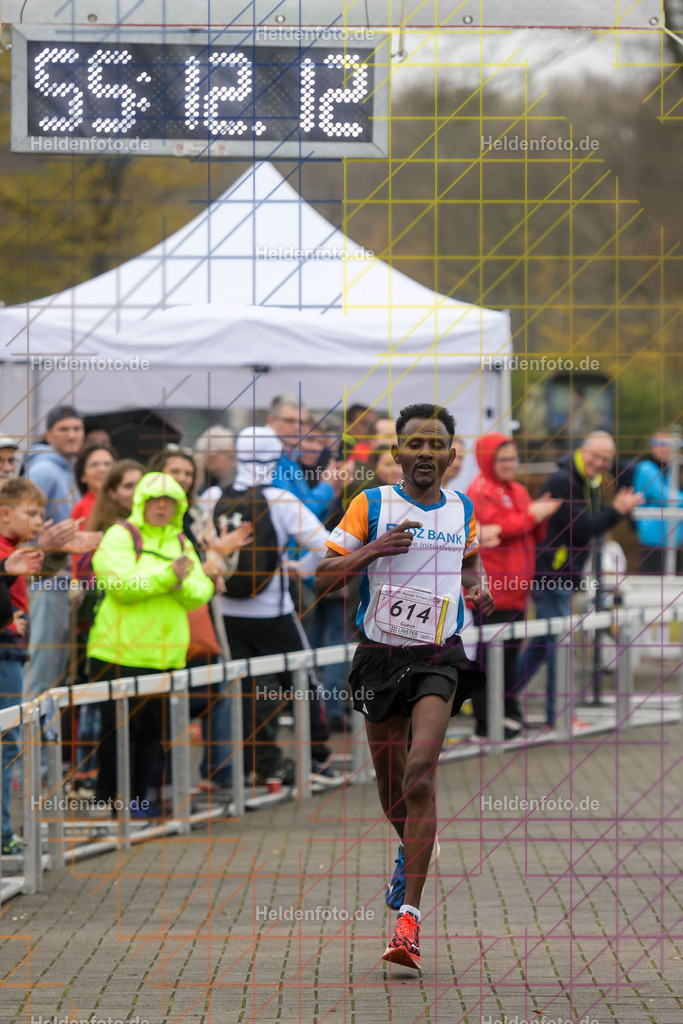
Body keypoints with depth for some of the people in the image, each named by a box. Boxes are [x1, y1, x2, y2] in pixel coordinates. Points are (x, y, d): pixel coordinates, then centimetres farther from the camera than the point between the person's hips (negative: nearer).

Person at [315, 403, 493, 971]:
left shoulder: (462, 508, 5)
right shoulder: (371, 505, -3)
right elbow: (322, 578, -5)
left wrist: (479, 587, 5)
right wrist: (374, 549, -20)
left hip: (439, 658, -1)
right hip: (381, 656, 1)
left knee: (420, 775, -19)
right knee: (391, 785, 13)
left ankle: (409, 919, -22)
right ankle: (411, 847, 50)